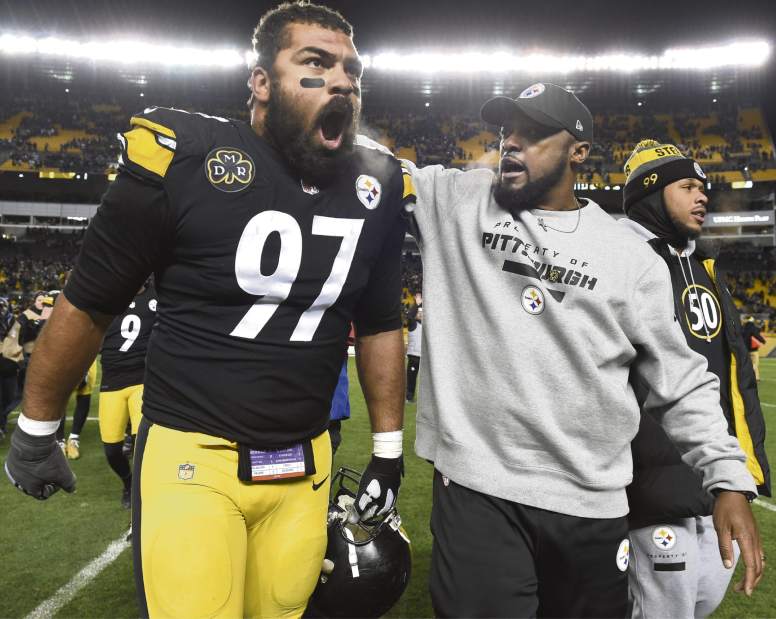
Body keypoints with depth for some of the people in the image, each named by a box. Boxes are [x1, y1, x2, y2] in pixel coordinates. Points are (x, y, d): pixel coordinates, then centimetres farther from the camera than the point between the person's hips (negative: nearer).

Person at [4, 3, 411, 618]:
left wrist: (389, 450, 11)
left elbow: (380, 325, 11)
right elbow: (88, 304, -3)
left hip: (305, 465, 4)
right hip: (192, 452, -4)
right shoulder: (187, 156, -13)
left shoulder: (375, 187, 0)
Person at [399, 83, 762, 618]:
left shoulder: (630, 257, 4)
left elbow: (682, 381, 7)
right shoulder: (457, 201, 5)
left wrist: (730, 479, 0)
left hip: (592, 505, 2)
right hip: (475, 489, -1)